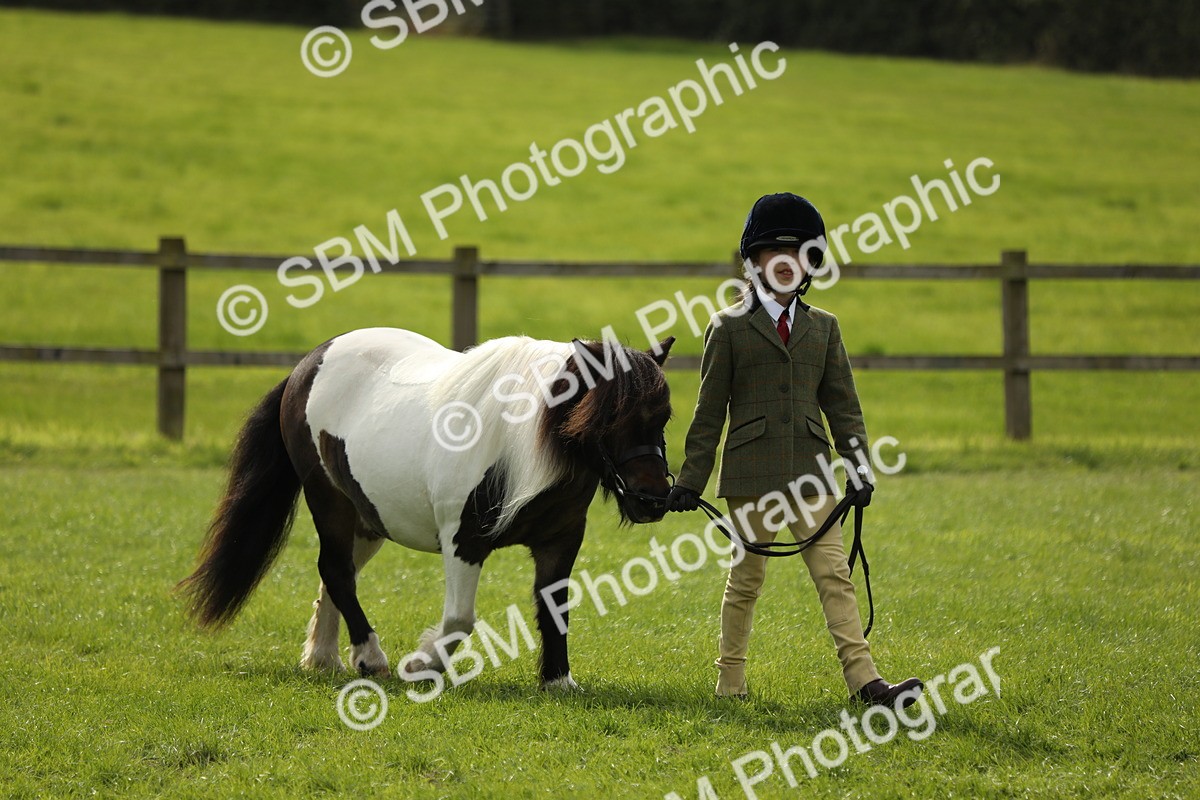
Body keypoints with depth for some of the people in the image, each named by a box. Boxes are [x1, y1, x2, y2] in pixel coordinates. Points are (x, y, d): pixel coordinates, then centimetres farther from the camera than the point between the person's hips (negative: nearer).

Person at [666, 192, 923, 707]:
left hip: (810, 472, 3)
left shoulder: (823, 327, 13)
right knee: (746, 578, 4)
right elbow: (710, 410, 4)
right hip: (751, 474, -3)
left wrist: (858, 467, 6)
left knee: (834, 574, -4)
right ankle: (730, 682, 15)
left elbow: (842, 404, 14)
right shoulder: (729, 327, 2)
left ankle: (864, 681, -10)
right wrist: (691, 480, 2)